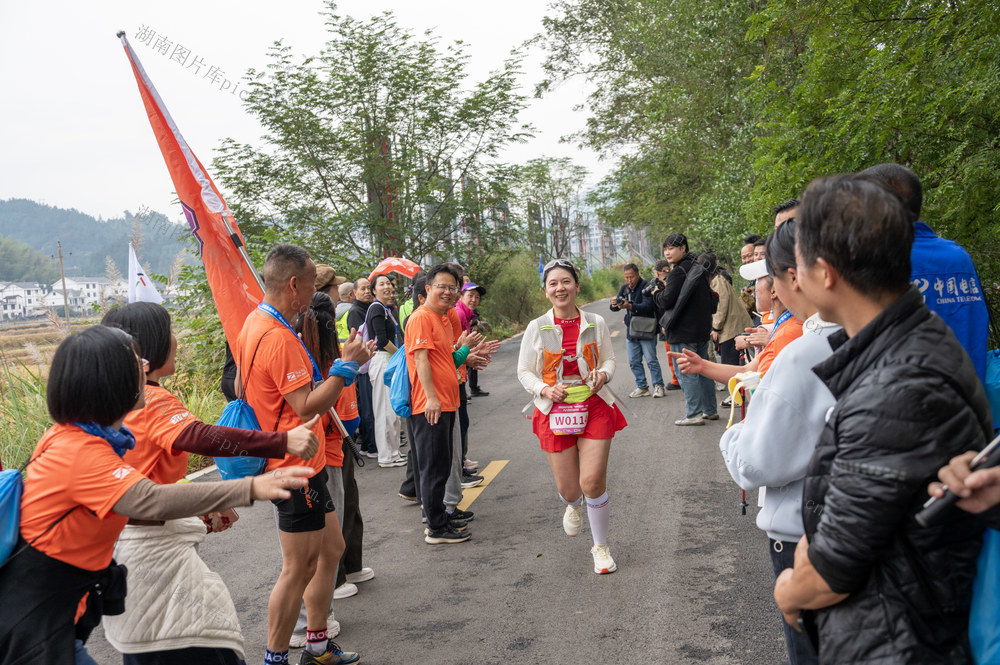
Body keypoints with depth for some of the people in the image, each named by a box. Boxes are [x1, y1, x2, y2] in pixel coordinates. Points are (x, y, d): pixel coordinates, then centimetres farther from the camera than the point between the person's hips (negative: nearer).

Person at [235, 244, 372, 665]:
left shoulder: (255, 324, 9)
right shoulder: (278, 337, -23)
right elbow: (307, 407, -25)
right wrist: (347, 365, -15)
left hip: (302, 463, 11)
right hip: (297, 467, -11)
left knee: (331, 548, 18)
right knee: (299, 568, 1)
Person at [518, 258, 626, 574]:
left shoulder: (595, 323, 2)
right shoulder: (536, 328, -1)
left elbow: (609, 359, 12)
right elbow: (524, 372, 5)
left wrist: (604, 374, -11)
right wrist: (544, 389, -13)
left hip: (594, 408, 0)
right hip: (555, 411, 0)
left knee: (593, 481, -9)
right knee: (568, 488, 4)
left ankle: (601, 546, 16)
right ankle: (573, 506, 46)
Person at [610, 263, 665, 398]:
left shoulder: (646, 286, -11)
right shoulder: (624, 288, 10)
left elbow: (647, 306, -24)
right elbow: (615, 309, 7)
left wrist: (629, 306, -37)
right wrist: (614, 304, -18)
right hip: (630, 330, 7)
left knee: (651, 360, -6)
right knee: (633, 362, 7)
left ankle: (659, 386, 4)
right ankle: (642, 387, 16)